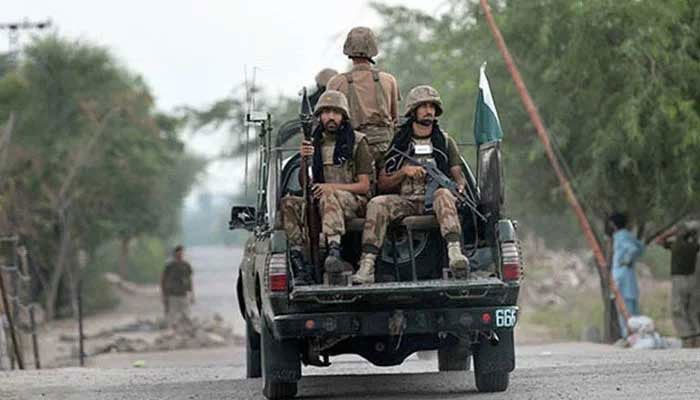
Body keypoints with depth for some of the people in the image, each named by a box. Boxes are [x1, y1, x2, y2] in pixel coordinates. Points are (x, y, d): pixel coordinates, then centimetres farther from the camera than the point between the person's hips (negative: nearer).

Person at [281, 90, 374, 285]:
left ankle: (334, 252, -60)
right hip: (321, 203, 5)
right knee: (288, 203, -24)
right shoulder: (315, 143, 15)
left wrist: (332, 187, -17)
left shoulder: (357, 142, 3)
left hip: (354, 203, -5)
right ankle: (300, 267, -33)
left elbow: (364, 186, -2)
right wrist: (304, 160, -7)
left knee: (329, 197, -38)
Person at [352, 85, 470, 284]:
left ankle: (455, 252, -56)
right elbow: (382, 184, 12)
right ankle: (367, 266, -37)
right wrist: (404, 172, -6)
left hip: (433, 200, -1)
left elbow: (459, 176, 13)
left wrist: (460, 189, -11)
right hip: (405, 201, 1)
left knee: (444, 194, -36)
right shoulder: (398, 144, 15)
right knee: (377, 204, -28)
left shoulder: (445, 142, 17)